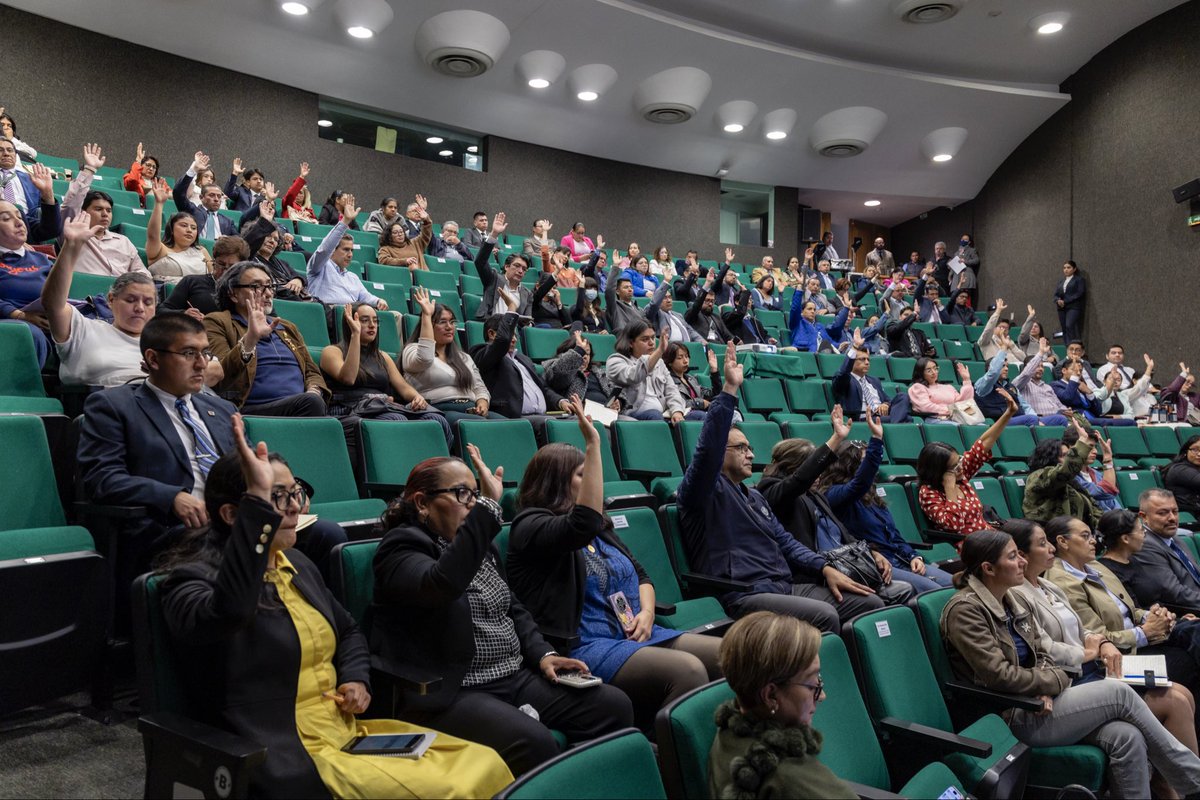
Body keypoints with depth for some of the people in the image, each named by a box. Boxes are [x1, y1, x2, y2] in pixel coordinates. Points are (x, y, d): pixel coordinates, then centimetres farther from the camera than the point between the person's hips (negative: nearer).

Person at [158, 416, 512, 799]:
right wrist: (258, 501, -39)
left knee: (485, 766, -6)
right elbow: (226, 613, -38)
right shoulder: (194, 578, -11)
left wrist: (357, 679, 6)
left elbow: (348, 631, 26)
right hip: (290, 758, -8)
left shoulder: (297, 564, 12)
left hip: (349, 731, 8)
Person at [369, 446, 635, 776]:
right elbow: (442, 585, -32)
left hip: (516, 678, 8)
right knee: (533, 743, -33)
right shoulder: (402, 548, -10)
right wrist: (489, 505, -31)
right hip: (451, 693, -8)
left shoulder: (479, 544, 16)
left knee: (615, 705, -9)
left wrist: (542, 654, 4)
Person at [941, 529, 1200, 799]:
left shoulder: (1014, 600, 9)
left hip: (1037, 703, 7)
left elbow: (1042, 654, 12)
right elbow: (1000, 675, -20)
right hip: (1012, 716, -7)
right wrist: (1058, 680, -8)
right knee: (1118, 692, -12)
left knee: (1127, 737, -14)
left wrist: (1045, 689, -9)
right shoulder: (965, 610, -16)